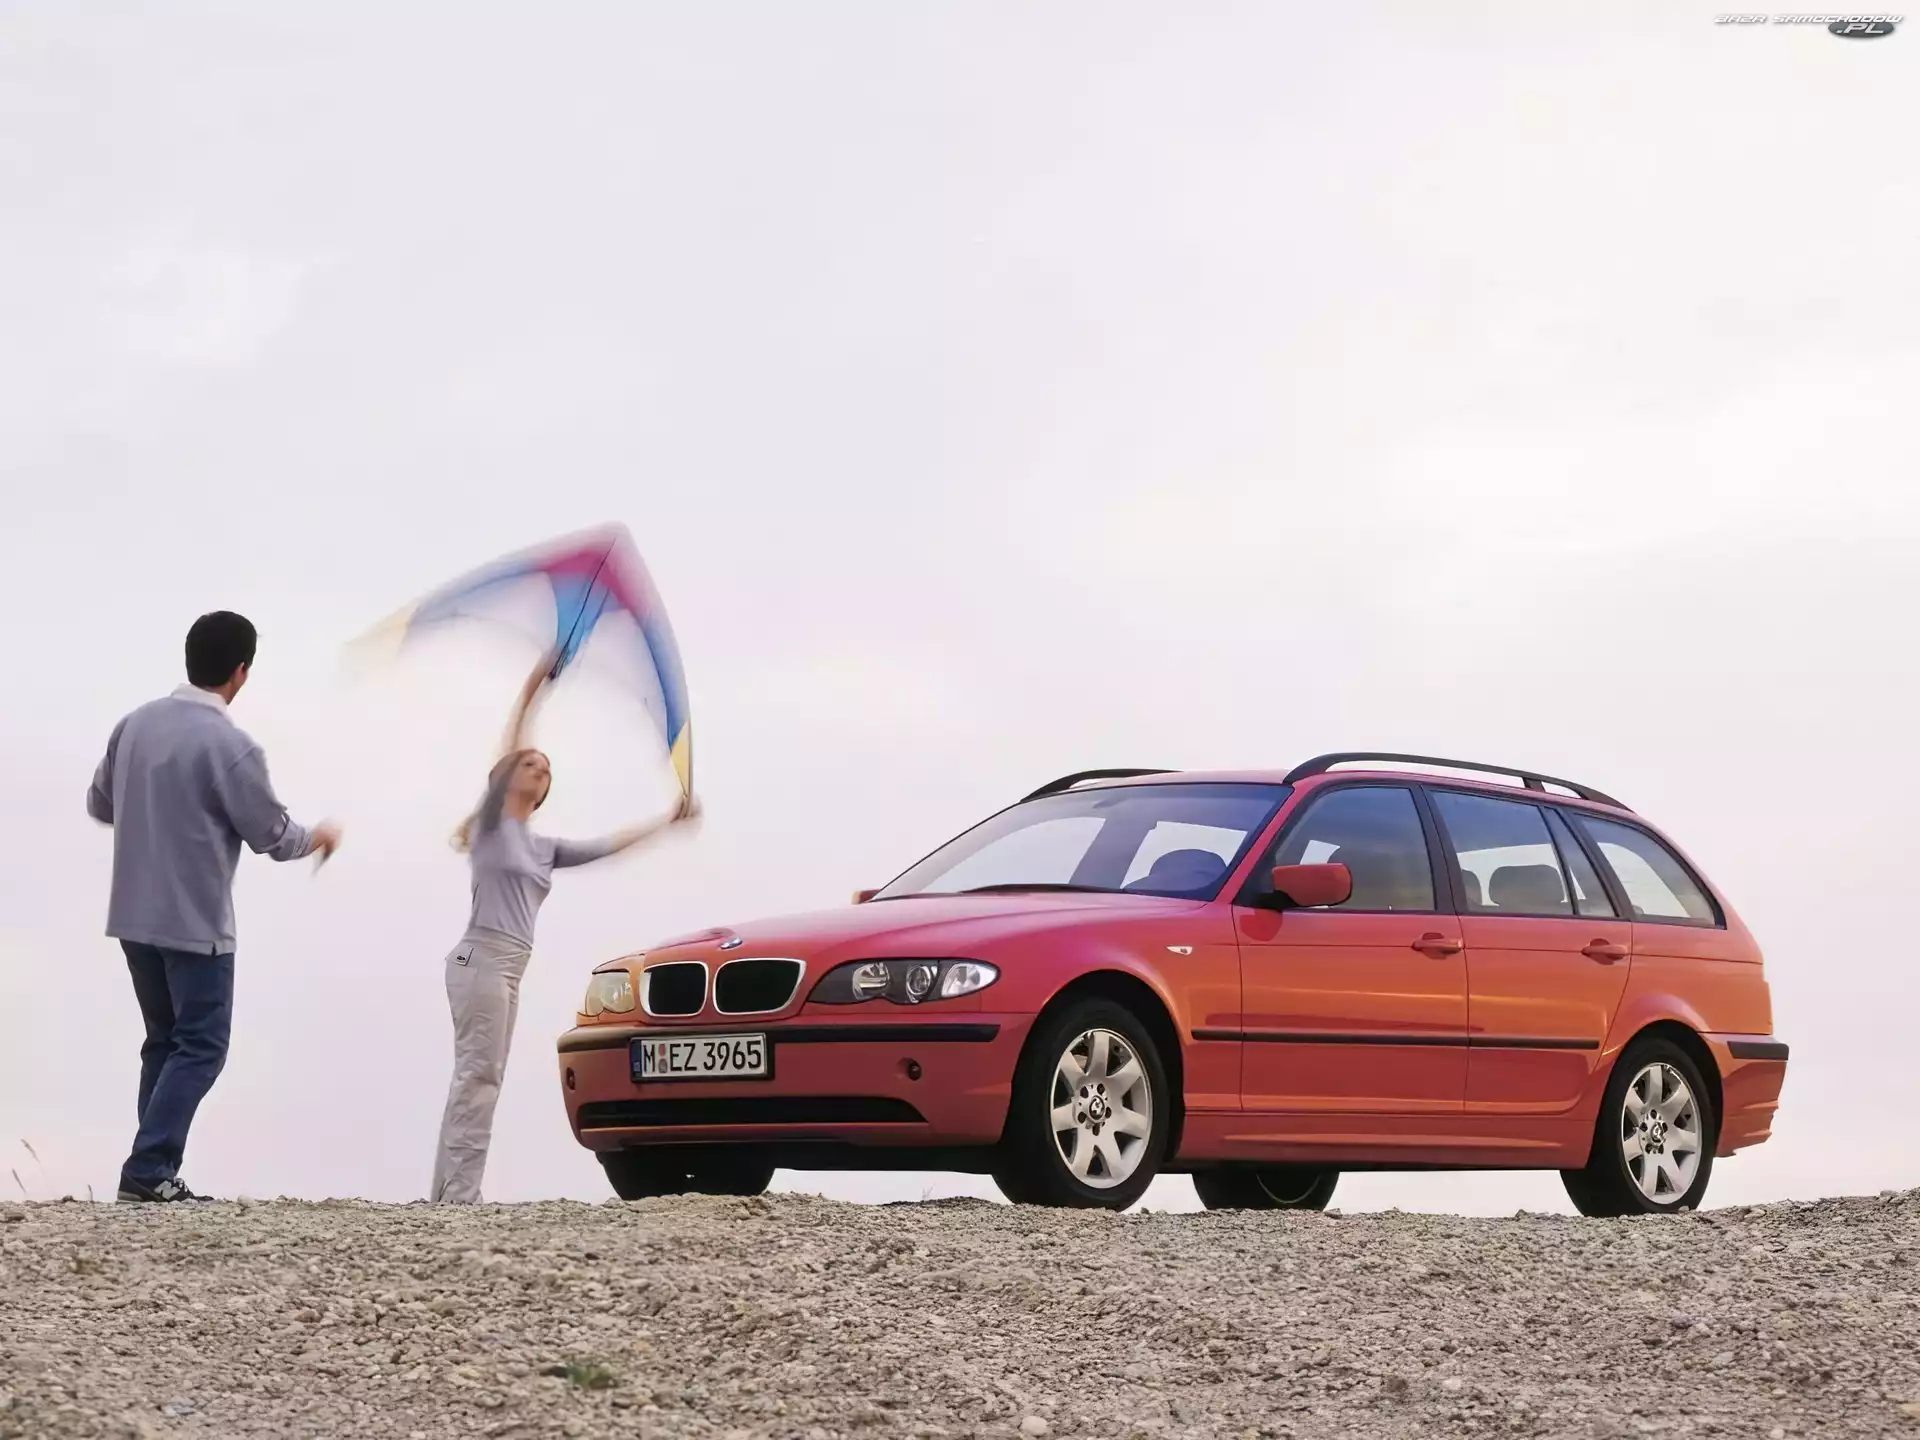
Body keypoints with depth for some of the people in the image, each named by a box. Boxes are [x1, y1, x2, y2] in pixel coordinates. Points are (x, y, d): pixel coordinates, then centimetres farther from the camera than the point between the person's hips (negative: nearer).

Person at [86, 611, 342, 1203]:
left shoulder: (137, 723, 3)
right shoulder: (231, 746, -18)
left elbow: (99, 804, 15)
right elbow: (273, 836, -9)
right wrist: (318, 838, 12)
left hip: (134, 917, 7)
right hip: (195, 924, -7)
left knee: (165, 1040, 15)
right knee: (199, 1047, 0)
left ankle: (152, 1167, 11)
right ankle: (149, 1169, -9)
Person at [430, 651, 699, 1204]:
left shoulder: (543, 847, 23)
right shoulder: (492, 824, 3)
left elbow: (608, 845, 27)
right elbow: (504, 756, -10)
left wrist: (669, 820, 27)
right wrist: (530, 692, -15)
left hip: (509, 970, 8)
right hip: (482, 959, -8)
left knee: (474, 1082, 5)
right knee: (478, 1079, -14)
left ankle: (447, 1198, 4)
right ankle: (461, 1198, -17)